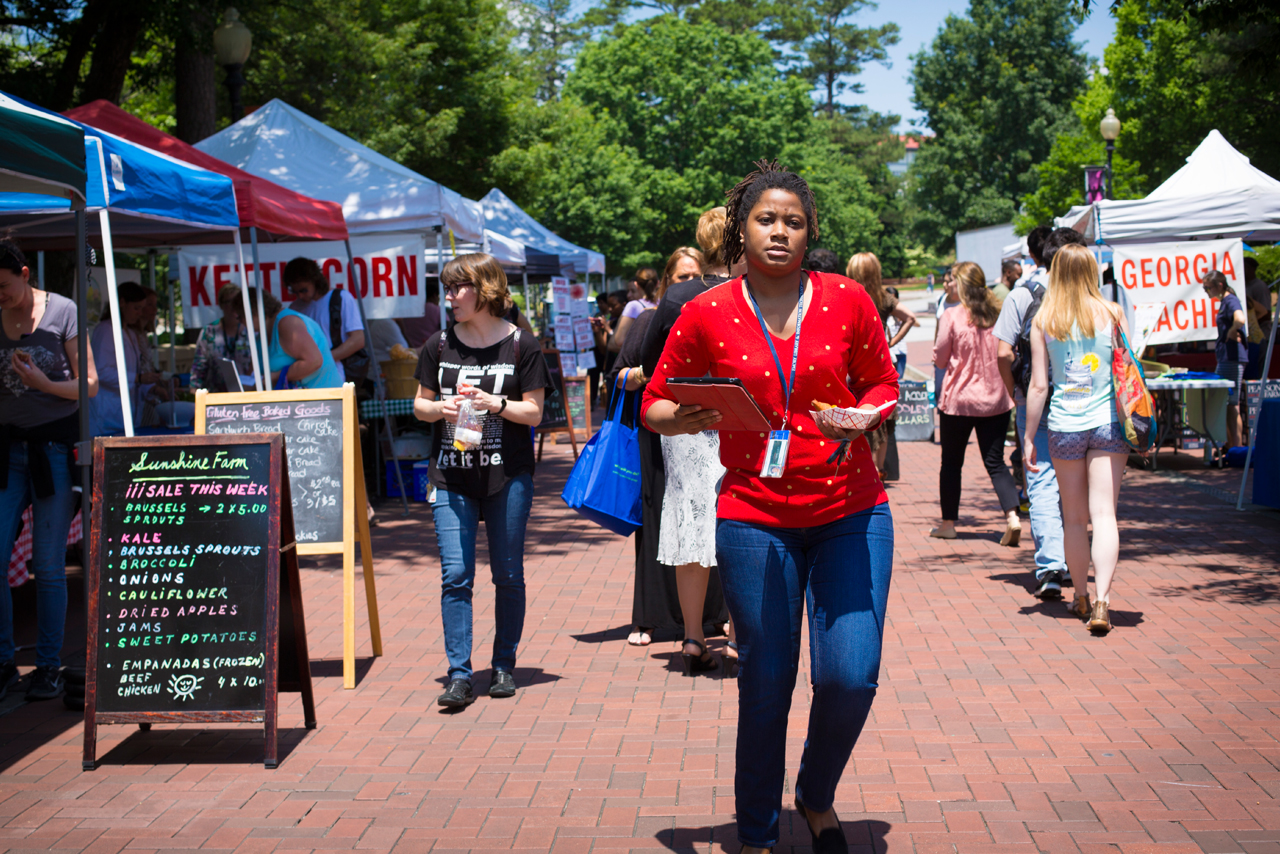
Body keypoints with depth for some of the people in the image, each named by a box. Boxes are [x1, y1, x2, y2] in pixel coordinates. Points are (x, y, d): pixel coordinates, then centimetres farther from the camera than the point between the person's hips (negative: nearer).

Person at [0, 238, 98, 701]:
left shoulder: (61, 311, -4)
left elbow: (89, 385, -2)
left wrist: (44, 383, -18)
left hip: (56, 445, -3)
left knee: (48, 566, 0)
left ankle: (48, 666, 12)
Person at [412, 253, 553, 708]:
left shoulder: (521, 346, -2)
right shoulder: (439, 345, 7)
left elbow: (534, 412, -2)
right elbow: (420, 405, 12)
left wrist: (494, 403, -18)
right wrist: (442, 408, -9)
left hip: (508, 475, -2)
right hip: (452, 476, 2)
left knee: (507, 575, 7)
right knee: (455, 575, -6)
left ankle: (504, 666, 21)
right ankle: (459, 675, -2)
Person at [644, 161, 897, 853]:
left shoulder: (847, 300, 0)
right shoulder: (707, 314, -3)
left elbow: (882, 383, 11)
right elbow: (655, 405, 5)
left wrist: (862, 417, -10)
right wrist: (690, 416, -17)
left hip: (851, 513, 1)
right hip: (754, 518, -1)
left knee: (850, 677, -7)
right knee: (765, 684, 5)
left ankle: (818, 795, 25)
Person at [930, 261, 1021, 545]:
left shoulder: (952, 317, -11)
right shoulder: (999, 314, -1)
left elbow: (940, 359, -4)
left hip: (958, 399, -3)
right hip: (996, 400, 3)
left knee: (951, 463, 11)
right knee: (995, 462, 8)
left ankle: (948, 523, 18)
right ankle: (1012, 515, -10)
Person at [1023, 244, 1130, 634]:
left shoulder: (1044, 320, -2)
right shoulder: (1112, 313, -1)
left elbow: (1039, 385, -2)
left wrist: (1028, 436, 6)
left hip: (1064, 426, 0)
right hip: (1108, 423, 0)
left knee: (1073, 518, 12)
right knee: (1103, 513, -2)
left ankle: (1081, 598, 24)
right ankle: (1101, 601, -13)